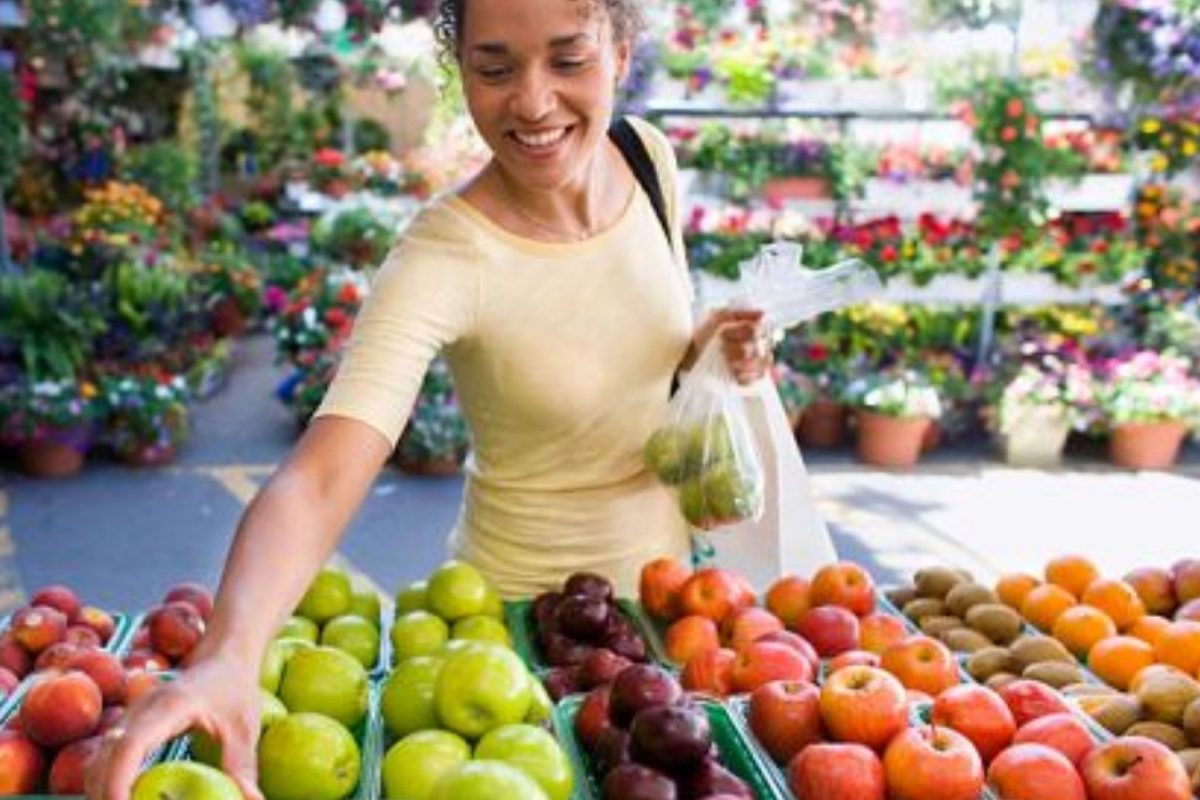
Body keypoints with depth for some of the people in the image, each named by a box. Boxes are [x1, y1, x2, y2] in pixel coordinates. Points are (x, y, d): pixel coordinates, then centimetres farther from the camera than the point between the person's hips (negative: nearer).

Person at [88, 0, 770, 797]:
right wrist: (228, 656, -56)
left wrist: (707, 347, -14)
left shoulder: (652, 158, -11)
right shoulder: (442, 260, -28)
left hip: (669, 567, 6)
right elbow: (317, 482, -39)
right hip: (524, 602, -5)